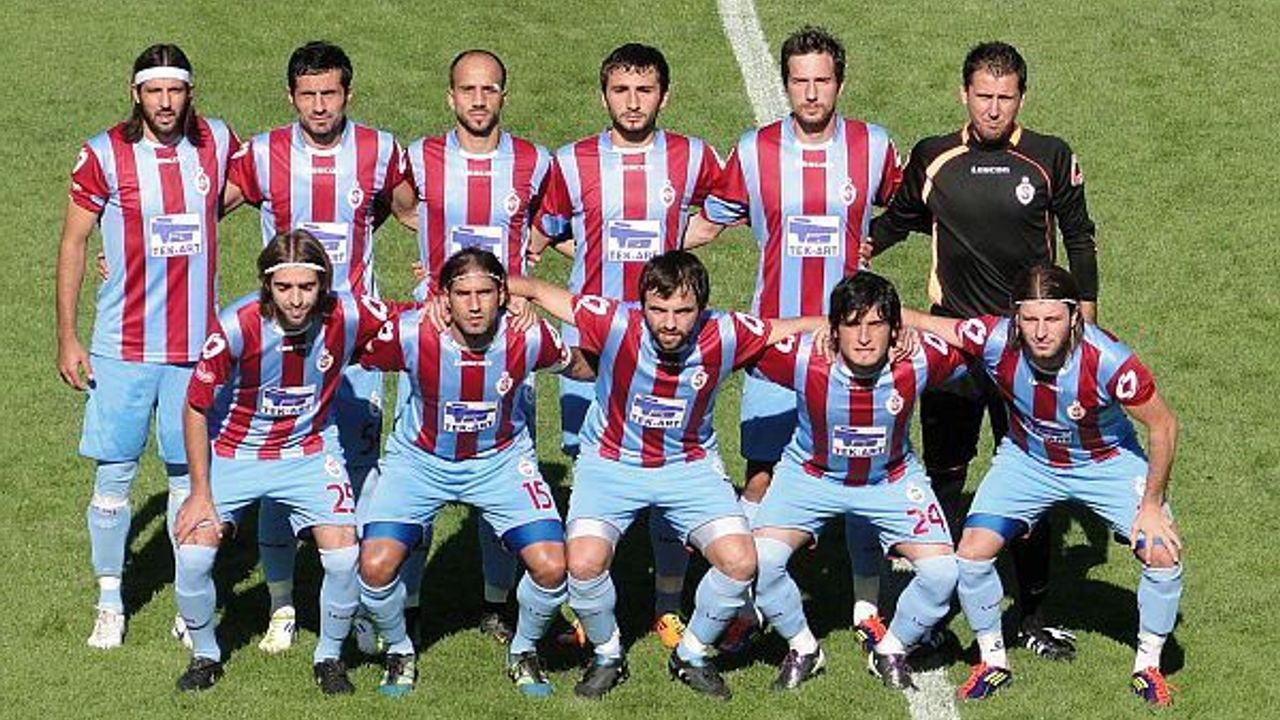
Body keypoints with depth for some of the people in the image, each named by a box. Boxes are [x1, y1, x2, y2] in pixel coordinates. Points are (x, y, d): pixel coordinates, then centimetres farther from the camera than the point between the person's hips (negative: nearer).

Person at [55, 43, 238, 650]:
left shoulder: (217, 143, 2)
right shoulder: (104, 155, -6)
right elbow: (73, 242, -1)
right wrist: (66, 338, -4)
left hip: (196, 345, 2)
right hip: (122, 346, -2)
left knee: (191, 475, 7)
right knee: (114, 475, 3)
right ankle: (109, 603, 16)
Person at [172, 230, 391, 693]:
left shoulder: (348, 316, -23)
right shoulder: (237, 326, -27)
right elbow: (196, 408, -14)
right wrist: (200, 494, -12)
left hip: (310, 450, 1)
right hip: (235, 451, -1)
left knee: (344, 558, -14)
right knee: (194, 554, -13)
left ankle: (330, 656, 14)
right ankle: (205, 655, 15)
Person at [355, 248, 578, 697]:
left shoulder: (528, 337, -21)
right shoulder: (411, 334, -25)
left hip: (501, 459, 1)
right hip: (420, 459, 0)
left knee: (551, 567, -16)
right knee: (376, 566, -19)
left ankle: (523, 653, 17)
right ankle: (399, 652, 15)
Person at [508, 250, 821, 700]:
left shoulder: (725, 335, -19)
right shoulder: (614, 324, -23)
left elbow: (799, 328, -5)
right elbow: (536, 291, -14)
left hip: (691, 465, 1)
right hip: (611, 461, -1)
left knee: (740, 562, -17)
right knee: (584, 562, -24)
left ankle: (691, 655, 12)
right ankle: (607, 657, 8)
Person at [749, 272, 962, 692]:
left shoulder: (919, 361, -27)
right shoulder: (803, 359, -31)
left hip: (892, 479, 1)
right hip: (811, 475, -1)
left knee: (942, 571, -15)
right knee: (761, 558, -22)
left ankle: (891, 650, 14)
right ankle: (802, 648, 7)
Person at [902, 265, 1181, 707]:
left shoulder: (1107, 359, -35)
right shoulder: (995, 341, -30)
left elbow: (1163, 425, -20)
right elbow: (915, 322, -19)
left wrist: (1151, 504, -18)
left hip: (1107, 462, -2)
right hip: (1027, 460, 2)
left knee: (1162, 555, -14)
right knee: (972, 553, -12)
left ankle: (1148, 664, 12)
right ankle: (994, 661, 13)